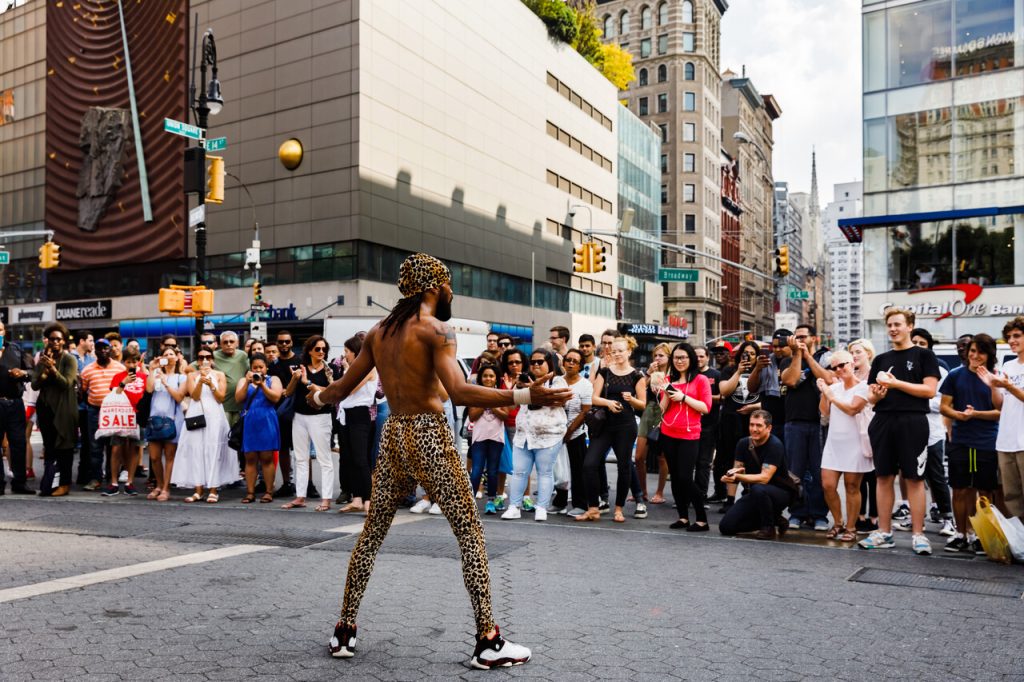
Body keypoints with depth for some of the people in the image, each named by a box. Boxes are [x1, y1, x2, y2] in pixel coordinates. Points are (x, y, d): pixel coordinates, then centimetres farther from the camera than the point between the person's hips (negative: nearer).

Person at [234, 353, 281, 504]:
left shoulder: (273, 380, 9)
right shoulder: (244, 380, 14)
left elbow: (276, 397, -6)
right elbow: (238, 399, 0)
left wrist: (262, 384, -15)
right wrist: (247, 382, -11)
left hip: (267, 422, -2)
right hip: (249, 422, 2)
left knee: (267, 457, -1)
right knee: (250, 458, 2)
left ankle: (269, 492, 3)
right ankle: (250, 492, 5)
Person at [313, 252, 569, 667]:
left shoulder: (378, 332, 11)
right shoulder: (435, 329, -9)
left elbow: (343, 388, 17)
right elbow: (460, 392, -22)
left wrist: (318, 397, 39)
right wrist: (526, 396, -27)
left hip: (392, 437, 7)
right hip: (429, 436, -6)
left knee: (371, 534, 17)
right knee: (470, 533, 1)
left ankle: (345, 631, 23)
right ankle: (488, 641, 2)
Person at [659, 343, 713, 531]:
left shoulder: (700, 380, -1)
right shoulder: (669, 380, 12)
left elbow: (706, 408, -7)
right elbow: (662, 409, 13)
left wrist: (683, 397, -13)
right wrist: (666, 395, -5)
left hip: (689, 436, -5)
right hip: (668, 435, 5)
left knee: (685, 478, -11)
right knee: (674, 477, 7)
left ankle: (702, 519, 0)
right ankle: (683, 517, 15)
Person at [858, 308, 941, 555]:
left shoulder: (923, 355, 4)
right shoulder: (881, 360, 16)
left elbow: (929, 390, -7)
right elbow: (871, 397, 15)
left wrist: (896, 383, -12)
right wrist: (877, 394, -8)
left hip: (913, 422, -4)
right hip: (883, 422, 4)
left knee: (914, 478, -2)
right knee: (884, 477, 6)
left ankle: (918, 534, 5)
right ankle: (884, 533, 13)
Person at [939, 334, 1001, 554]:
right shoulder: (956, 375, 5)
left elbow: (1001, 411, -5)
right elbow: (944, 407, 5)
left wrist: (975, 414, -18)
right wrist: (958, 414, -14)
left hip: (987, 443, -1)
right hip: (960, 442, 1)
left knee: (985, 492, 4)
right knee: (960, 490, 6)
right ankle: (961, 534, 16)